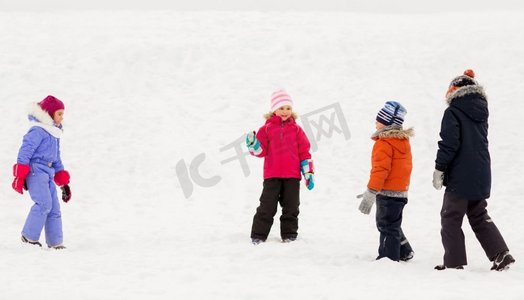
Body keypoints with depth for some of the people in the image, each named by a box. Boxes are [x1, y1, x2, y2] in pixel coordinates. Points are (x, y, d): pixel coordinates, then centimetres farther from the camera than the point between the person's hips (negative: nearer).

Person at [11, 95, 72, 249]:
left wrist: (64, 183, 24)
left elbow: (56, 160, 27)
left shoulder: (54, 133, 21)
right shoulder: (38, 131, -9)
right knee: (44, 204, -21)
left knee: (54, 208, 3)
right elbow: (25, 152, -14)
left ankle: (55, 242, 6)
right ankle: (29, 236, -15)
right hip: (35, 170, -9)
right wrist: (19, 177, -19)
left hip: (48, 173, 9)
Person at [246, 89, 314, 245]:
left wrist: (308, 173, 5)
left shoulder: (296, 129, 8)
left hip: (292, 176, 2)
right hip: (272, 175, -2)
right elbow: (261, 150, 0)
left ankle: (289, 235, 17)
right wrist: (252, 143, -21)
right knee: (267, 207, -2)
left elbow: (304, 152, 8)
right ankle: (258, 236, 4)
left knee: (291, 207, 7)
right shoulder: (267, 129, 3)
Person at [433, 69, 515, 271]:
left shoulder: (453, 112, -12)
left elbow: (449, 143, -17)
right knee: (479, 217, 18)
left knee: (450, 219, 2)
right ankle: (501, 255, 9)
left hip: (460, 178, -7)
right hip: (481, 177, 7)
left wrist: (439, 169, -10)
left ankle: (454, 263, 0)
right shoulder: (481, 112, 11)